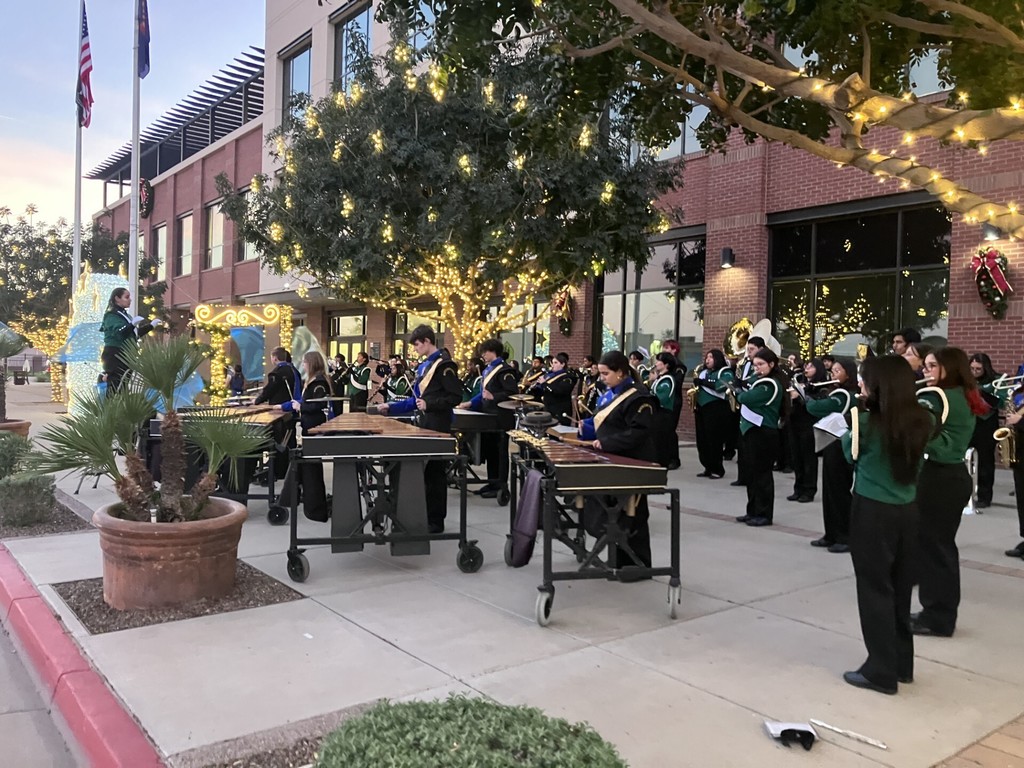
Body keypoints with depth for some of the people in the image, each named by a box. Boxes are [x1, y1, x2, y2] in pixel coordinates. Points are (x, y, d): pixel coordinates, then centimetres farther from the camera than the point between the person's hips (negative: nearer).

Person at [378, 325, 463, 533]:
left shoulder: (444, 364, -12)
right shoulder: (423, 366, 16)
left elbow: (455, 397, -17)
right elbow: (415, 399, 20)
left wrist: (429, 404, -21)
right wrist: (391, 407, 13)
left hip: (438, 428, -9)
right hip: (424, 425, 9)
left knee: (435, 473, -2)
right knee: (424, 471, 12)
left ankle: (436, 521, 6)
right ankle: (425, 516, 22)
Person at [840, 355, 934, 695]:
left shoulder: (867, 423, -17)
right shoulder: (921, 421, -1)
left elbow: (850, 454, 1)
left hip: (873, 512, -6)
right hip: (907, 510, 6)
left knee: (875, 590, 4)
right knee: (900, 588, 17)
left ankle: (882, 671, 12)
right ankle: (902, 663, 29)